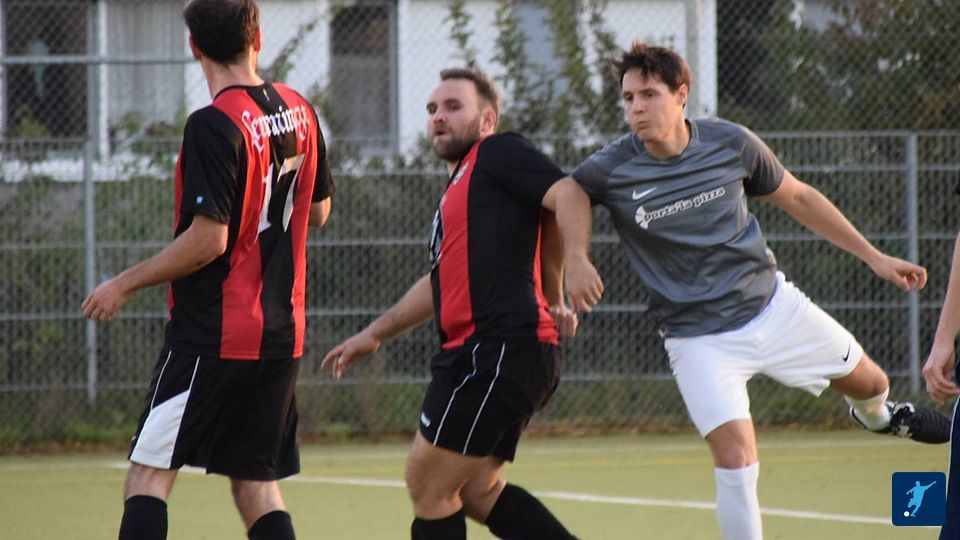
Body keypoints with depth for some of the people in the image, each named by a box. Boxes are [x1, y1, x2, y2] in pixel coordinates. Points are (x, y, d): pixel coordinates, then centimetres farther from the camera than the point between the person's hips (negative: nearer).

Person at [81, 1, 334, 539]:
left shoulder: (215, 126, -16)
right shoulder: (299, 112, 6)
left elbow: (208, 240, -19)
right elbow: (319, 210, 18)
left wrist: (125, 283, -9)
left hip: (214, 333, -7)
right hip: (283, 333, 7)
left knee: (149, 474, -3)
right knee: (258, 484, 10)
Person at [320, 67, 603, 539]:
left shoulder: (498, 153, -2)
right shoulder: (457, 189, 27)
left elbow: (568, 193, -17)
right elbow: (443, 280, 38)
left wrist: (575, 259, -34)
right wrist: (375, 333, 42)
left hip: (500, 349, -10)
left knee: (427, 486, -4)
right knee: (476, 491, 11)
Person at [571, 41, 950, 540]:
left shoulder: (731, 143, -9)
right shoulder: (609, 171, -18)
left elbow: (798, 199, 6)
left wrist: (874, 257, 10)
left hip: (773, 305, 4)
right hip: (698, 340, -4)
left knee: (868, 383, 19)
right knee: (736, 459, -20)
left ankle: (876, 414, 57)